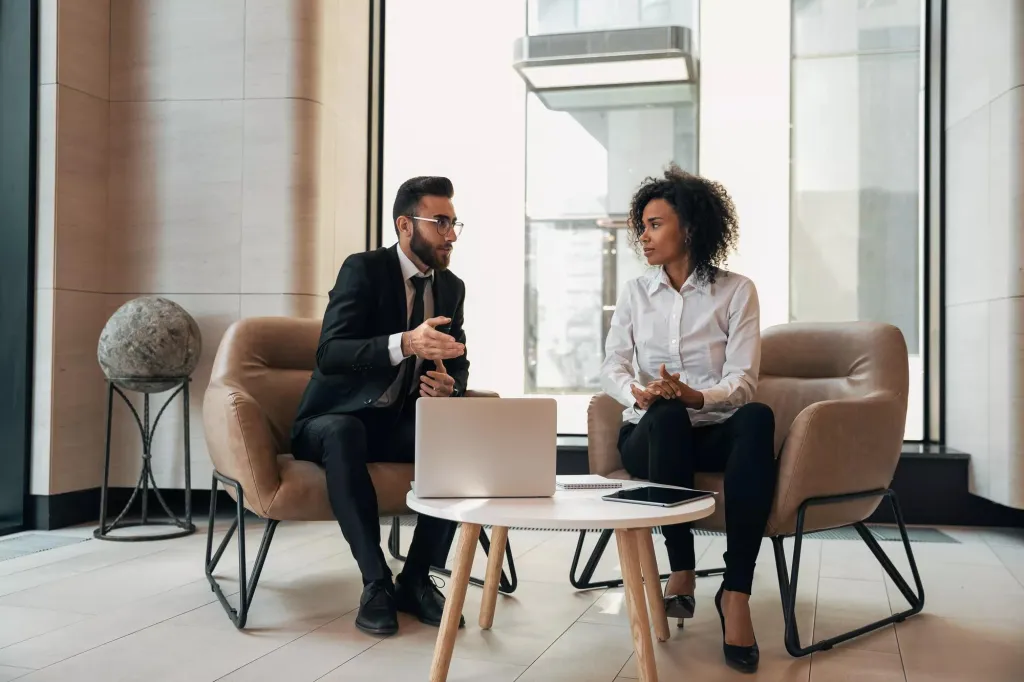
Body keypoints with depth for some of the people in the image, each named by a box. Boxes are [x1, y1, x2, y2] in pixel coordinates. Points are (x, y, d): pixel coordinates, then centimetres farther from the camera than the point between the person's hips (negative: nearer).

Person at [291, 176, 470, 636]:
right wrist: (405, 343, -43)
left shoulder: (451, 287, 5)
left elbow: (457, 362, 9)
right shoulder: (363, 269, -13)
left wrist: (449, 386, -17)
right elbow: (329, 354, -26)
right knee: (344, 434, -39)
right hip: (337, 419, -5)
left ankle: (417, 578, -14)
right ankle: (376, 583, -29)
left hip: (399, 422, 5)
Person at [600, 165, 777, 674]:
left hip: (714, 431, 0)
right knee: (667, 414, -36)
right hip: (651, 431, 1)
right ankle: (681, 570, -27)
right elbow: (612, 368, -3)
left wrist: (697, 396, -30)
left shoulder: (736, 291, 1)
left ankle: (736, 590, -37)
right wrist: (637, 394, -26)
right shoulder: (635, 293, 8)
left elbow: (743, 380, -9)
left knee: (757, 418, -35)